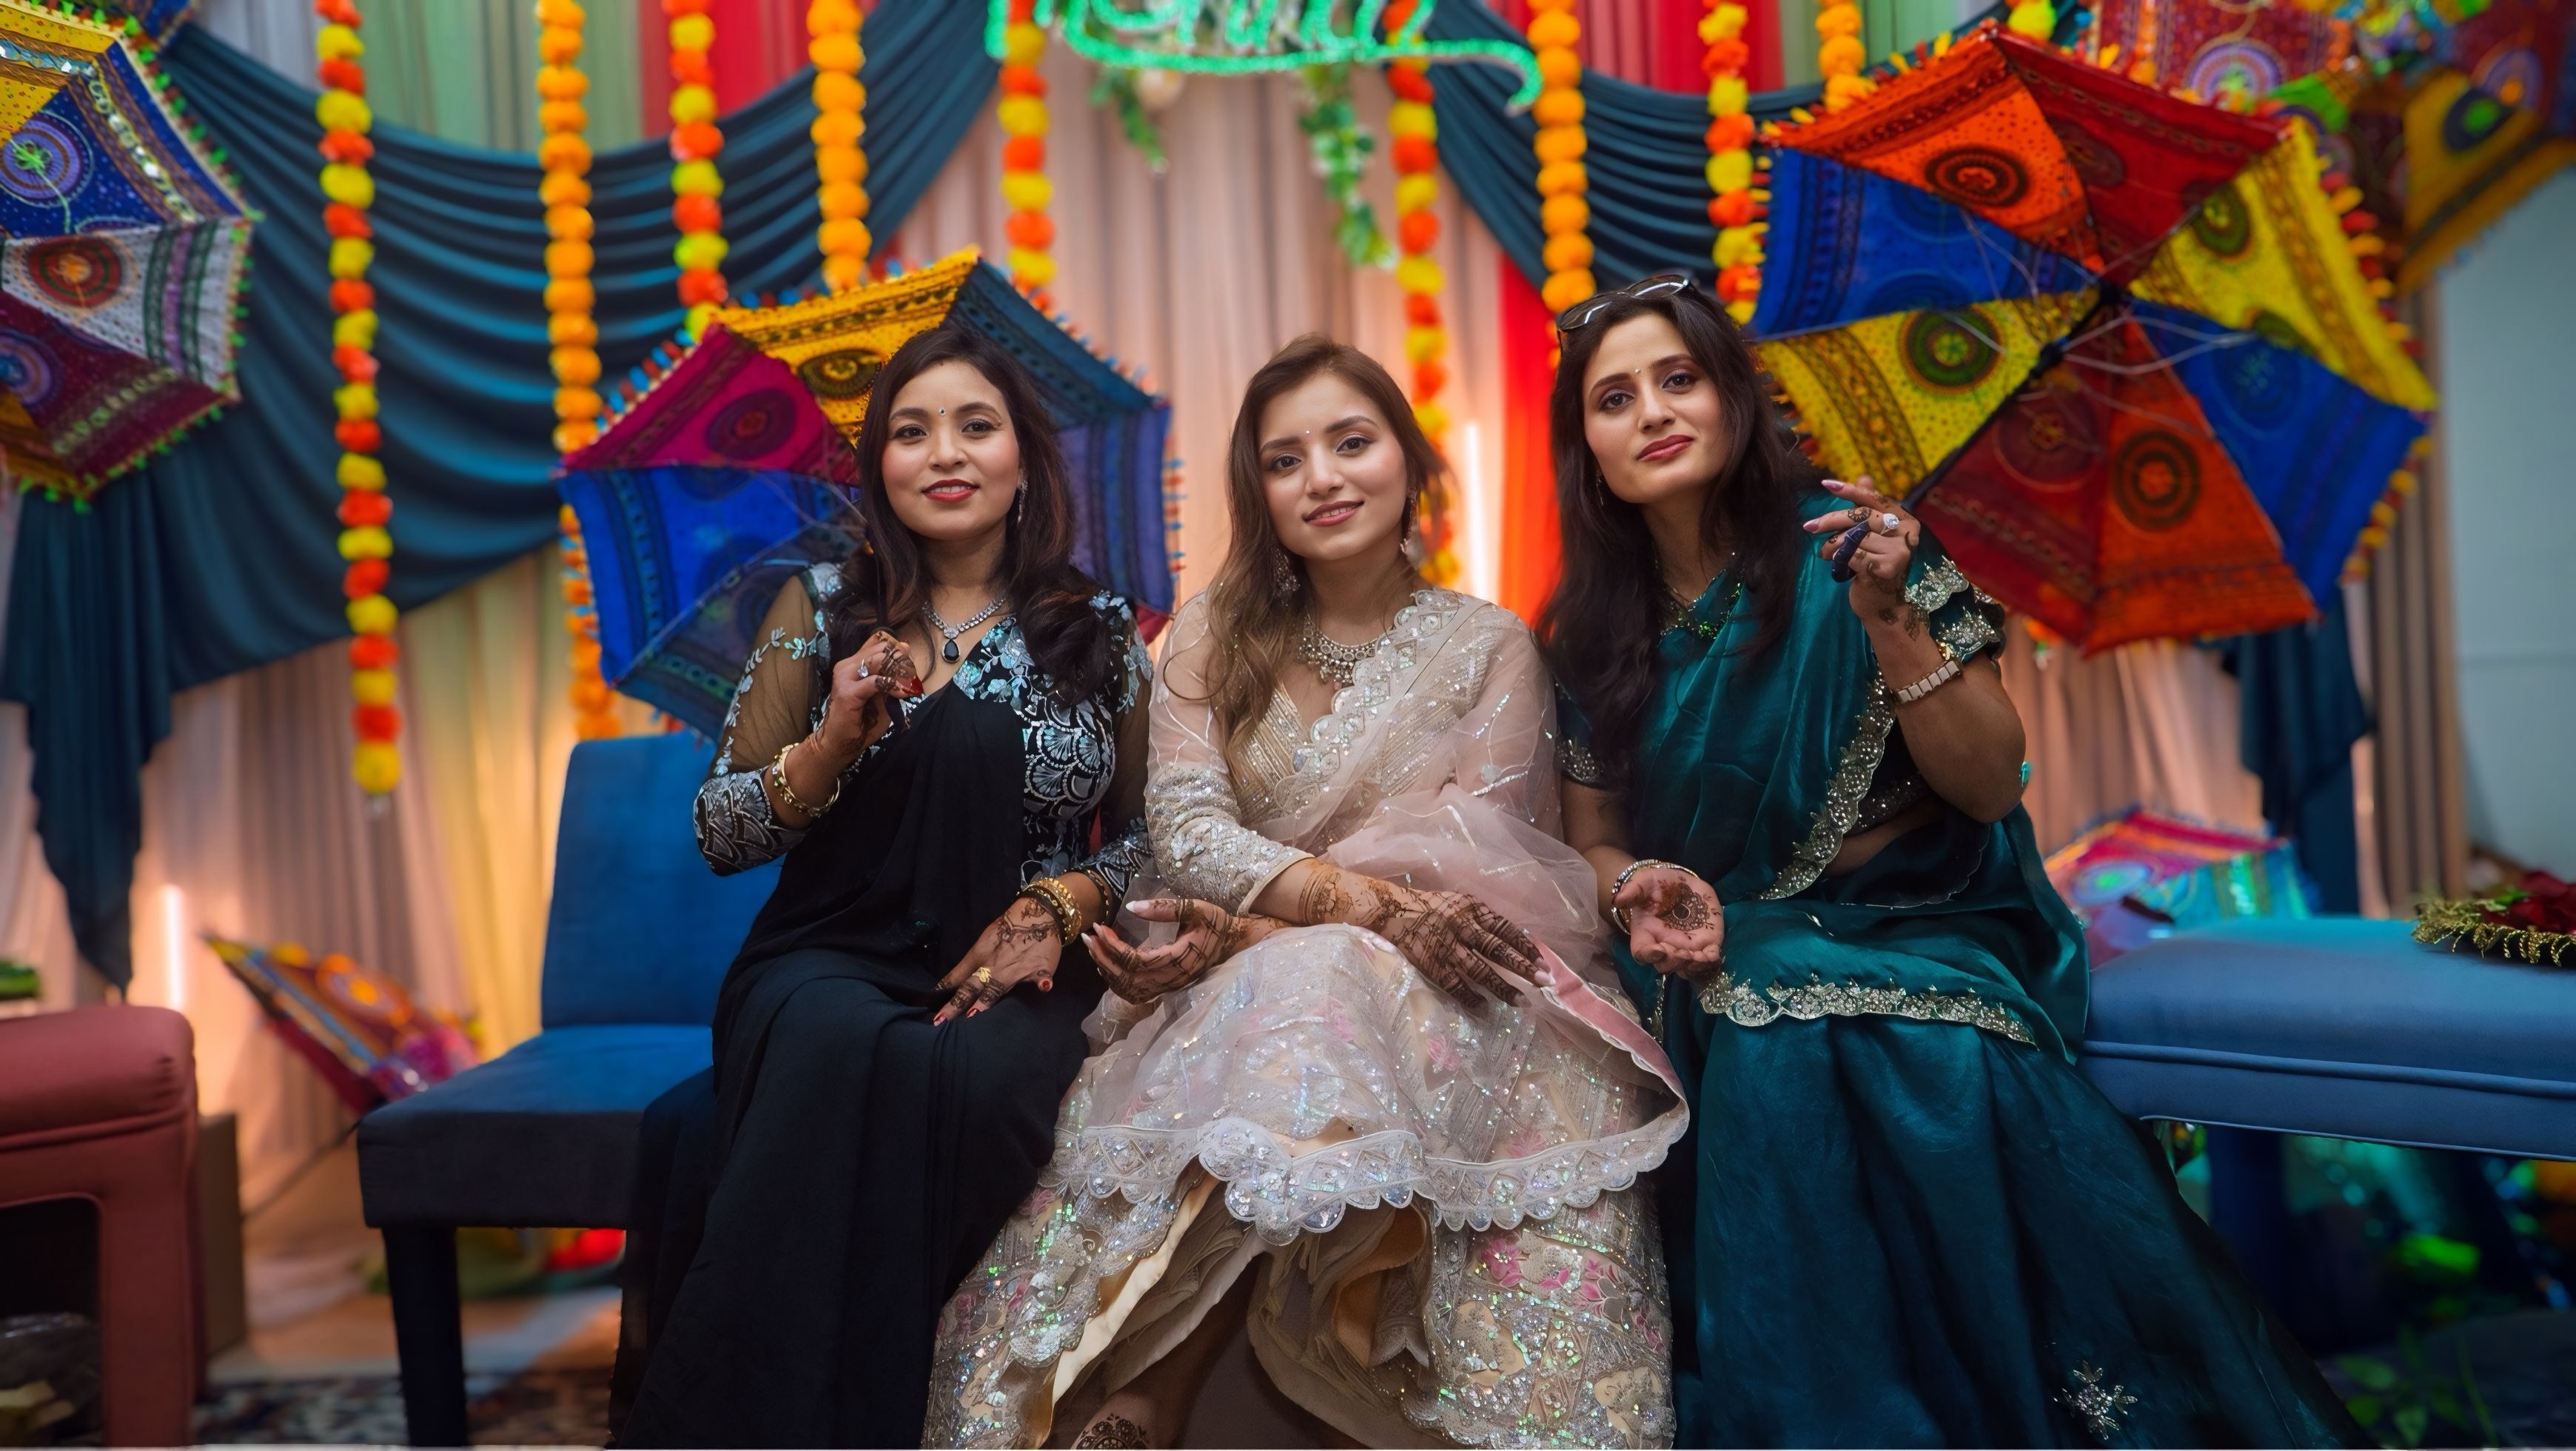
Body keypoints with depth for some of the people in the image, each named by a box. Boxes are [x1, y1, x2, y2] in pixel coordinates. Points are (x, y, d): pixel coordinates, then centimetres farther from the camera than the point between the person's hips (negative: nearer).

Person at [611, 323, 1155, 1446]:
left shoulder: (1100, 634, 10)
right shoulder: (823, 609, 9)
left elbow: (1145, 837, 14)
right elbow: (720, 835, 7)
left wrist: (1059, 903, -7)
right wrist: (836, 739, -11)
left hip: (1015, 977, 0)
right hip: (829, 964, 0)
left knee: (977, 1075, -36)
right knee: (841, 1051, -37)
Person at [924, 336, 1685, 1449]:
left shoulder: (1488, 647, 7)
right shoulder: (1217, 634, 11)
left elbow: (1471, 872, -3)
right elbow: (1187, 831, -3)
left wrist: (1260, 933, -16)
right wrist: (1372, 902, -21)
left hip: (1435, 997, -1)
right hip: (1232, 992, 1)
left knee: (1317, 989, -36)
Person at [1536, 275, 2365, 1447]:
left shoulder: (1844, 543, -3)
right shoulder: (1591, 636, 4)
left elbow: (1989, 788, -7)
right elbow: (1595, 842, 11)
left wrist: (1889, 616, -20)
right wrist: (1642, 890, -12)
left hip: (1921, 929, -1)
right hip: (1732, 956, 2)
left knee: (1951, 1066, -33)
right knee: (1773, 1057, -32)